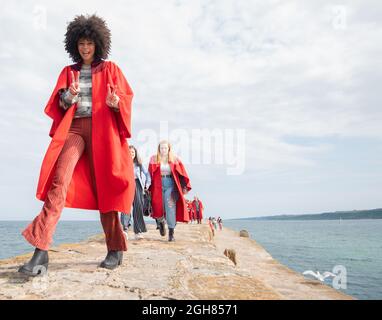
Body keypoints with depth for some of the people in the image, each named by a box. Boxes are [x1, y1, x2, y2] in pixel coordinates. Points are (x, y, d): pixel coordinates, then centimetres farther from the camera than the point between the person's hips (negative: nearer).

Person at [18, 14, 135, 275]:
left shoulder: (110, 69, 16)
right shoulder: (68, 71, 22)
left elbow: (126, 97, 6)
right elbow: (58, 104, 14)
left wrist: (116, 102, -17)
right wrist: (68, 96, -8)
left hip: (102, 129, -2)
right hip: (74, 128, 2)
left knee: (104, 187, -5)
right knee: (59, 180, -20)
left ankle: (116, 249, 4)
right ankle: (41, 251, -25)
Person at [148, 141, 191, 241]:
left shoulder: (175, 160, 4)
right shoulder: (154, 159, 3)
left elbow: (182, 174, 3)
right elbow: (150, 174, 1)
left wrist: (185, 186, -4)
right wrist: (149, 187, -5)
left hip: (171, 186, 0)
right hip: (158, 187, 0)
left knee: (171, 208, -8)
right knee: (159, 208, 4)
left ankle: (171, 233, 0)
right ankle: (161, 223, 39)